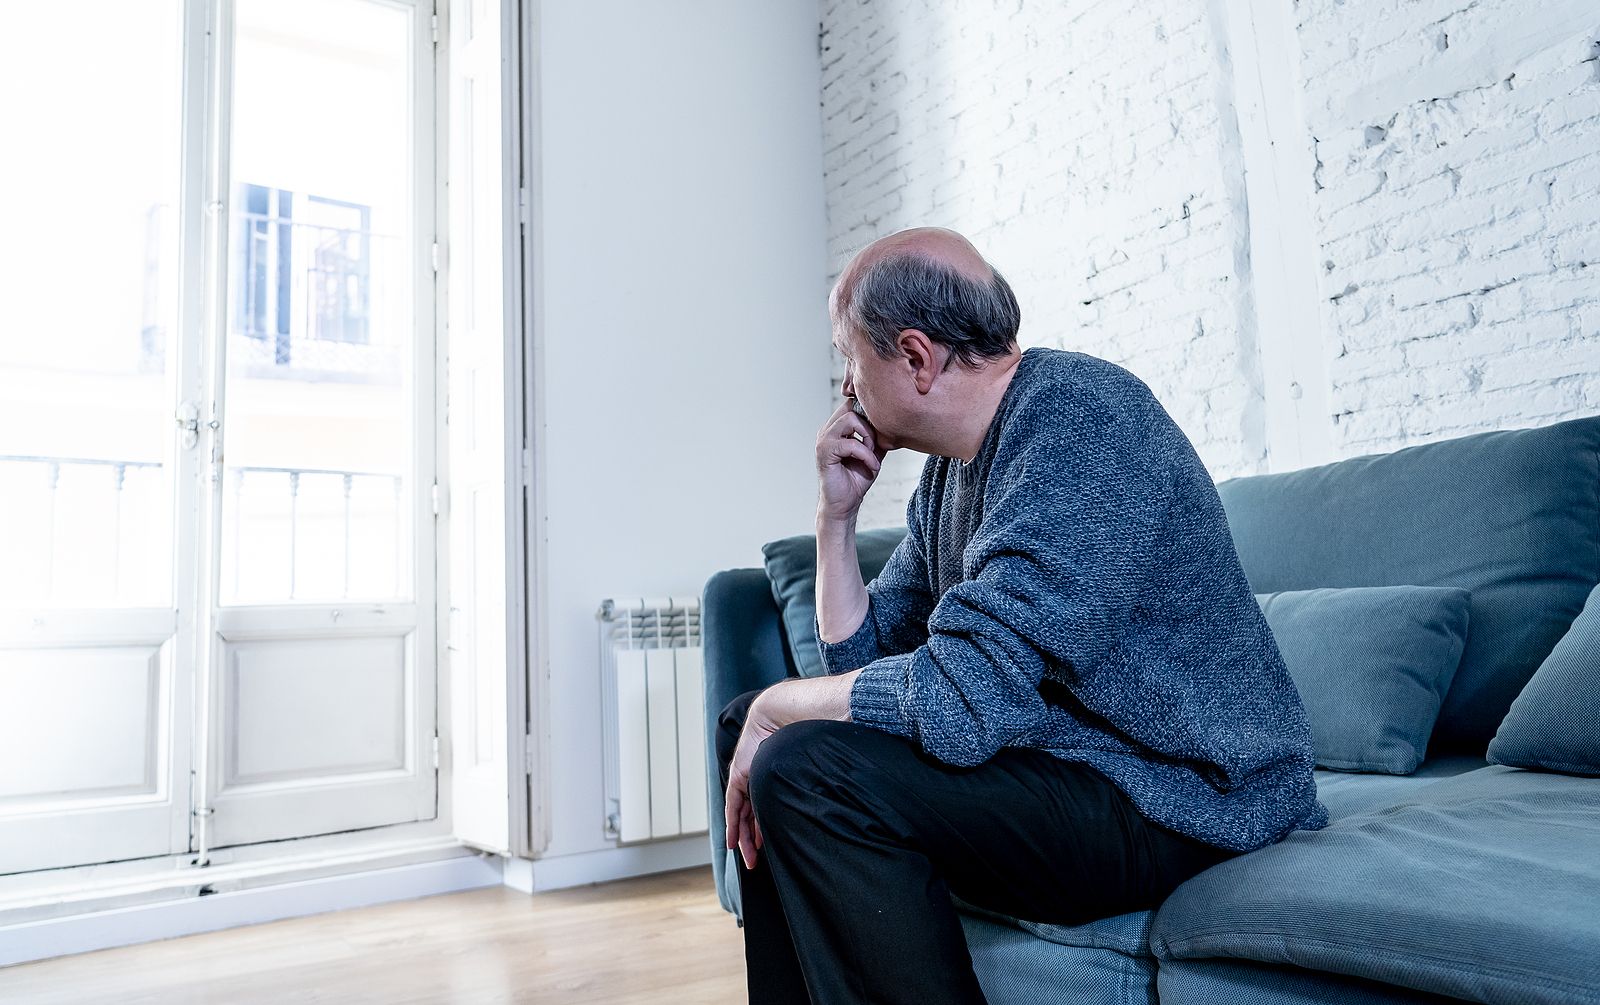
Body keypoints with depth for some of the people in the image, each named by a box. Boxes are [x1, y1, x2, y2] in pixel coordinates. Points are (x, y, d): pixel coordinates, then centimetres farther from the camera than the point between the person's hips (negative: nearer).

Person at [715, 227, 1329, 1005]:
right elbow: (863, 659, 13)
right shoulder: (949, 468, 8)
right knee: (745, 723, 10)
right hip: (1054, 748, 9)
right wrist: (836, 512, 2)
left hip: (1183, 800, -9)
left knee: (807, 770, -26)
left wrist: (780, 705, -13)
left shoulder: (1083, 419, -21)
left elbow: (955, 701, -29)